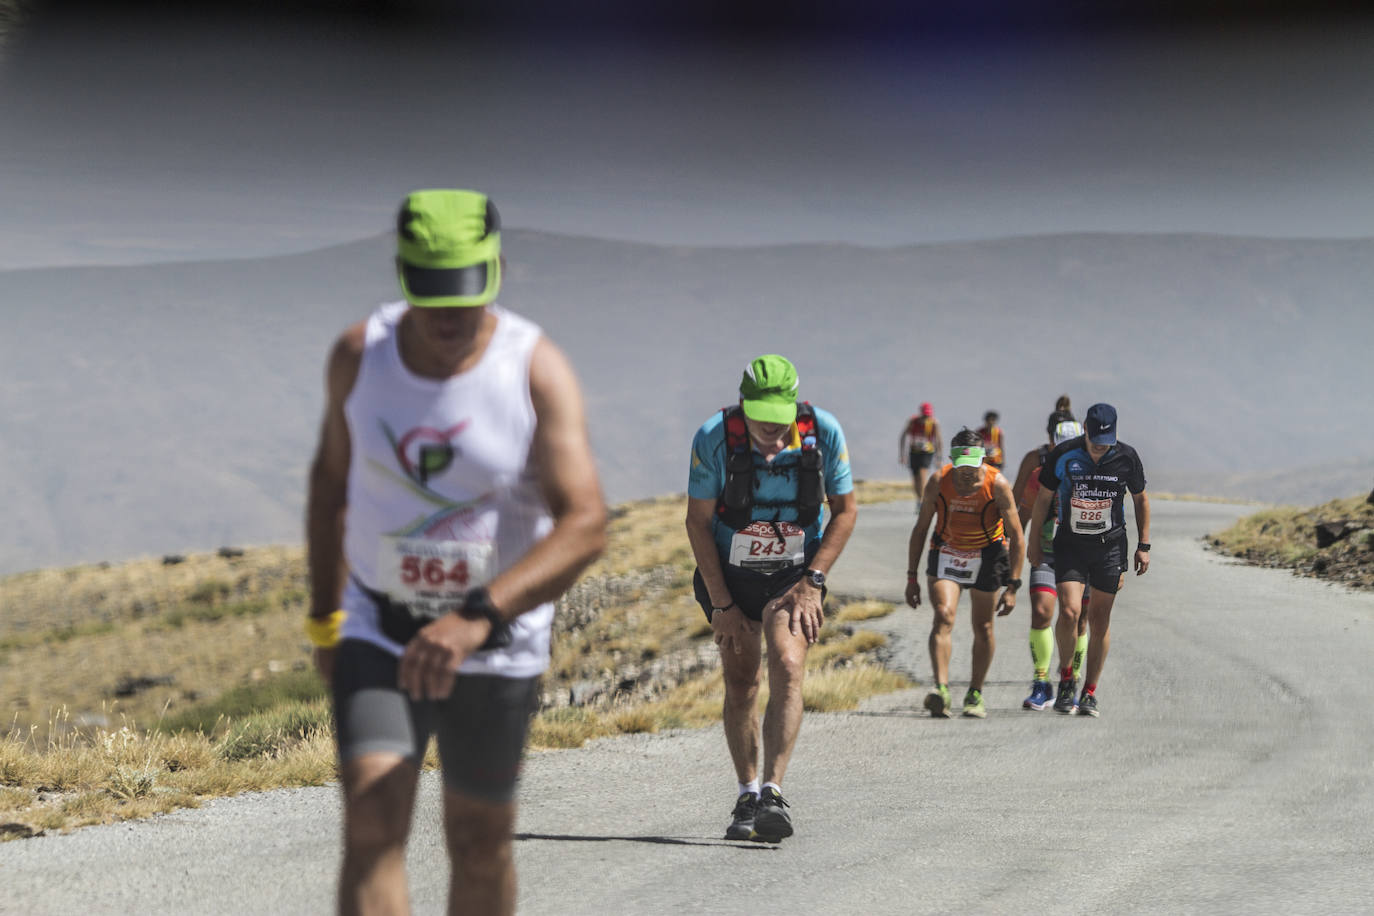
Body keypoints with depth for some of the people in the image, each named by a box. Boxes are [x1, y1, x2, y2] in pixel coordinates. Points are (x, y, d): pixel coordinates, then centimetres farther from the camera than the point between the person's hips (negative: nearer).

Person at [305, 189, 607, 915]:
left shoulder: (538, 371, -18)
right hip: (378, 634, 1)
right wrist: (323, 620, 13)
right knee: (371, 827, -17)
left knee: (479, 844, 12)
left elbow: (585, 526, -28)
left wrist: (478, 618, -42)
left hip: (496, 643, -1)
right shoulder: (359, 355, -9)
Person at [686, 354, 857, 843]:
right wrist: (721, 604, -10)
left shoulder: (824, 431, -18)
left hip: (795, 575, 0)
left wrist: (811, 582, -12)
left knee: (787, 669, -20)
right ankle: (747, 796, 17)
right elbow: (698, 522, -10)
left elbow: (846, 509, -4)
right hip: (730, 573, 0)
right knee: (740, 684, 2)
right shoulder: (714, 437, -20)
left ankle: (773, 793, -24)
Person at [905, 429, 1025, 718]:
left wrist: (1012, 586, -19)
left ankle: (975, 694, 21)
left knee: (983, 627, 6)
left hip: (987, 556, 0)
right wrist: (912, 577, -4)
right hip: (946, 553, 0)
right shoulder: (938, 482, -18)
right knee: (943, 616, -19)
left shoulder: (997, 484, -22)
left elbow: (1016, 537, -16)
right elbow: (920, 529, -4)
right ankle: (941, 689, -28)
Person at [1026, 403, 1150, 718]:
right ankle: (1066, 678, 6)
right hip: (1070, 546, -1)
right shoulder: (1063, 455, -10)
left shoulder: (1126, 458, -7)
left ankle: (1089, 693, 14)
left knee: (1099, 621, 3)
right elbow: (1043, 499, 2)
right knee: (1069, 612, -17)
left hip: (1110, 547, 1)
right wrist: (1035, 544, 5)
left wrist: (1143, 546, 7)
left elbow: (1140, 499, 9)